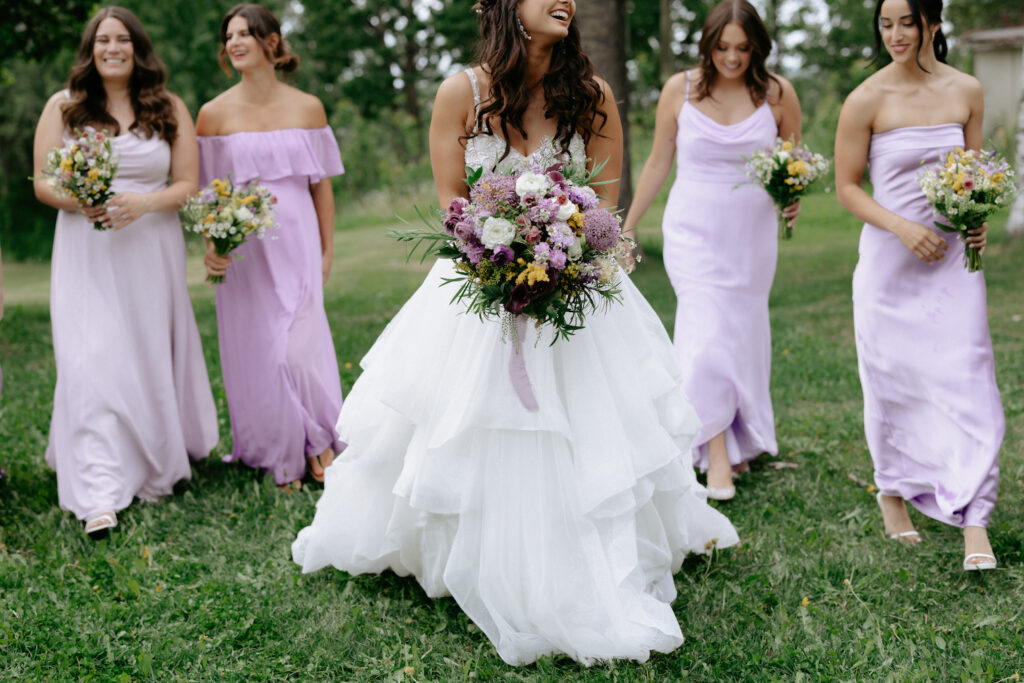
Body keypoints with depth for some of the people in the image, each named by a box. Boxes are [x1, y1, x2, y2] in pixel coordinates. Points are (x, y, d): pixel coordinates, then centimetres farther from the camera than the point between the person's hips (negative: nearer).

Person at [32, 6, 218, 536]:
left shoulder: (169, 109, 6)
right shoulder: (63, 107, 5)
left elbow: (187, 184, 3)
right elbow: (42, 183, 4)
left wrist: (143, 202, -16)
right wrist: (77, 201, -18)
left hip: (152, 249, 1)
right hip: (86, 253, -1)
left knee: (152, 358, 7)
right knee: (91, 362, -10)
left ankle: (155, 471, 26)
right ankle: (99, 496, -12)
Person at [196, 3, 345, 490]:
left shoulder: (307, 107, 4)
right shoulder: (214, 113, 1)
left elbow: (322, 185, 8)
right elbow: (205, 191, 4)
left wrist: (327, 251, 7)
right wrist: (210, 246, -9)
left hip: (295, 242, 0)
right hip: (242, 247, 0)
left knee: (299, 346, -9)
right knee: (254, 350, 4)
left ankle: (318, 442, 15)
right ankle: (278, 460, 19)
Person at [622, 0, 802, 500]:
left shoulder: (777, 94, -2)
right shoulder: (680, 89, -3)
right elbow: (658, 163, 5)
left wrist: (793, 198, -12)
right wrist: (627, 228, 8)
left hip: (752, 232, 2)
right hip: (693, 229, -1)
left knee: (743, 333, 9)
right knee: (709, 332, -12)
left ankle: (743, 439, 27)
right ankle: (717, 452, -7)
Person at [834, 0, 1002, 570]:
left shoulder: (966, 91, 2)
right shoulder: (867, 100, -8)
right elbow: (846, 186, -3)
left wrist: (978, 219, -5)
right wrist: (902, 227, -16)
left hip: (953, 257, 2)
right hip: (891, 260, -2)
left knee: (964, 379, -4)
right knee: (894, 381, 8)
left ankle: (974, 524, 0)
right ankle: (892, 491, 32)